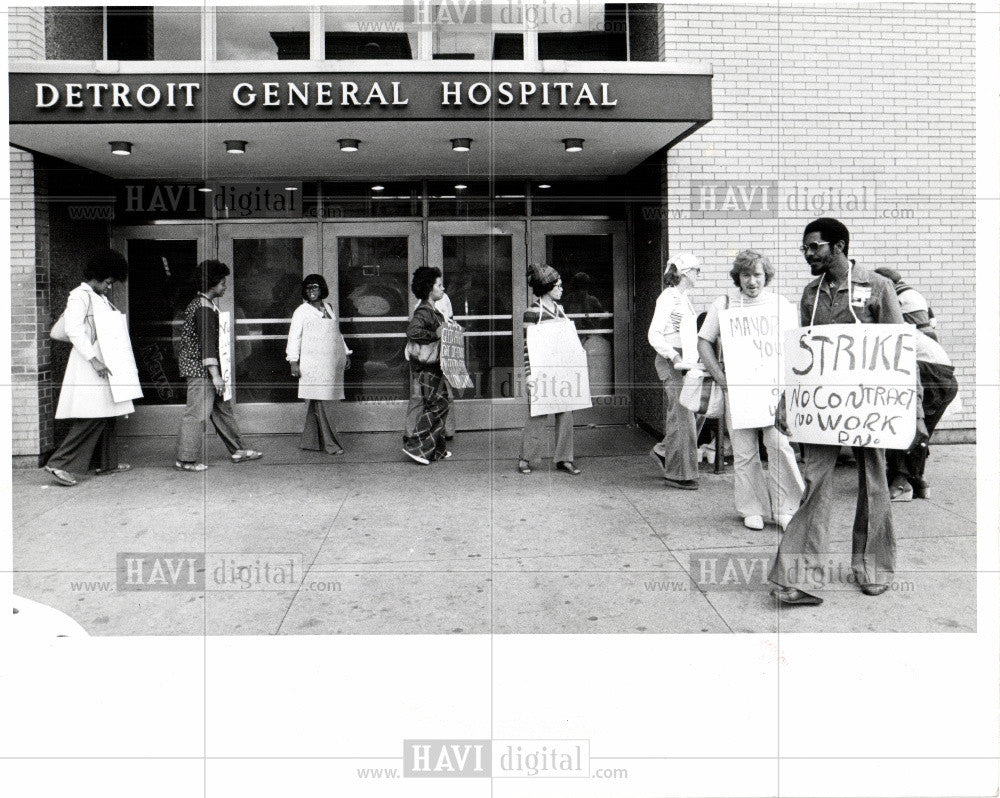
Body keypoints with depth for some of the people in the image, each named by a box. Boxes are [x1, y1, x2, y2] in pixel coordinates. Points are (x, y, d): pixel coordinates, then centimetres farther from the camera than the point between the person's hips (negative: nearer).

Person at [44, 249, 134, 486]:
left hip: (105, 363, 10)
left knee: (109, 414, 12)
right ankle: (61, 464, -12)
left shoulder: (101, 298, 19)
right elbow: (74, 330, -19)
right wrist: (94, 360, -25)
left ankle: (106, 462, 22)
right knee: (92, 417, -14)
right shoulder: (79, 296, -9)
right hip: (88, 365, -10)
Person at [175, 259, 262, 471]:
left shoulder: (199, 304, 17)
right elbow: (207, 342, -22)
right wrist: (215, 375, -24)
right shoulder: (204, 308, -16)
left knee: (223, 408, 14)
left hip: (204, 371, 11)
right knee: (197, 413, -7)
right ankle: (187, 459, -1)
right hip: (201, 369, -11)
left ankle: (237, 450, 22)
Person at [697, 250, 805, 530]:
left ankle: (784, 508, 4)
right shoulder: (723, 305, 7)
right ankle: (752, 509, 16)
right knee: (744, 452, 3)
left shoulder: (780, 304, 8)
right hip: (737, 388, 1)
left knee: (779, 446, -9)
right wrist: (722, 379, -2)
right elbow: (704, 342, 7)